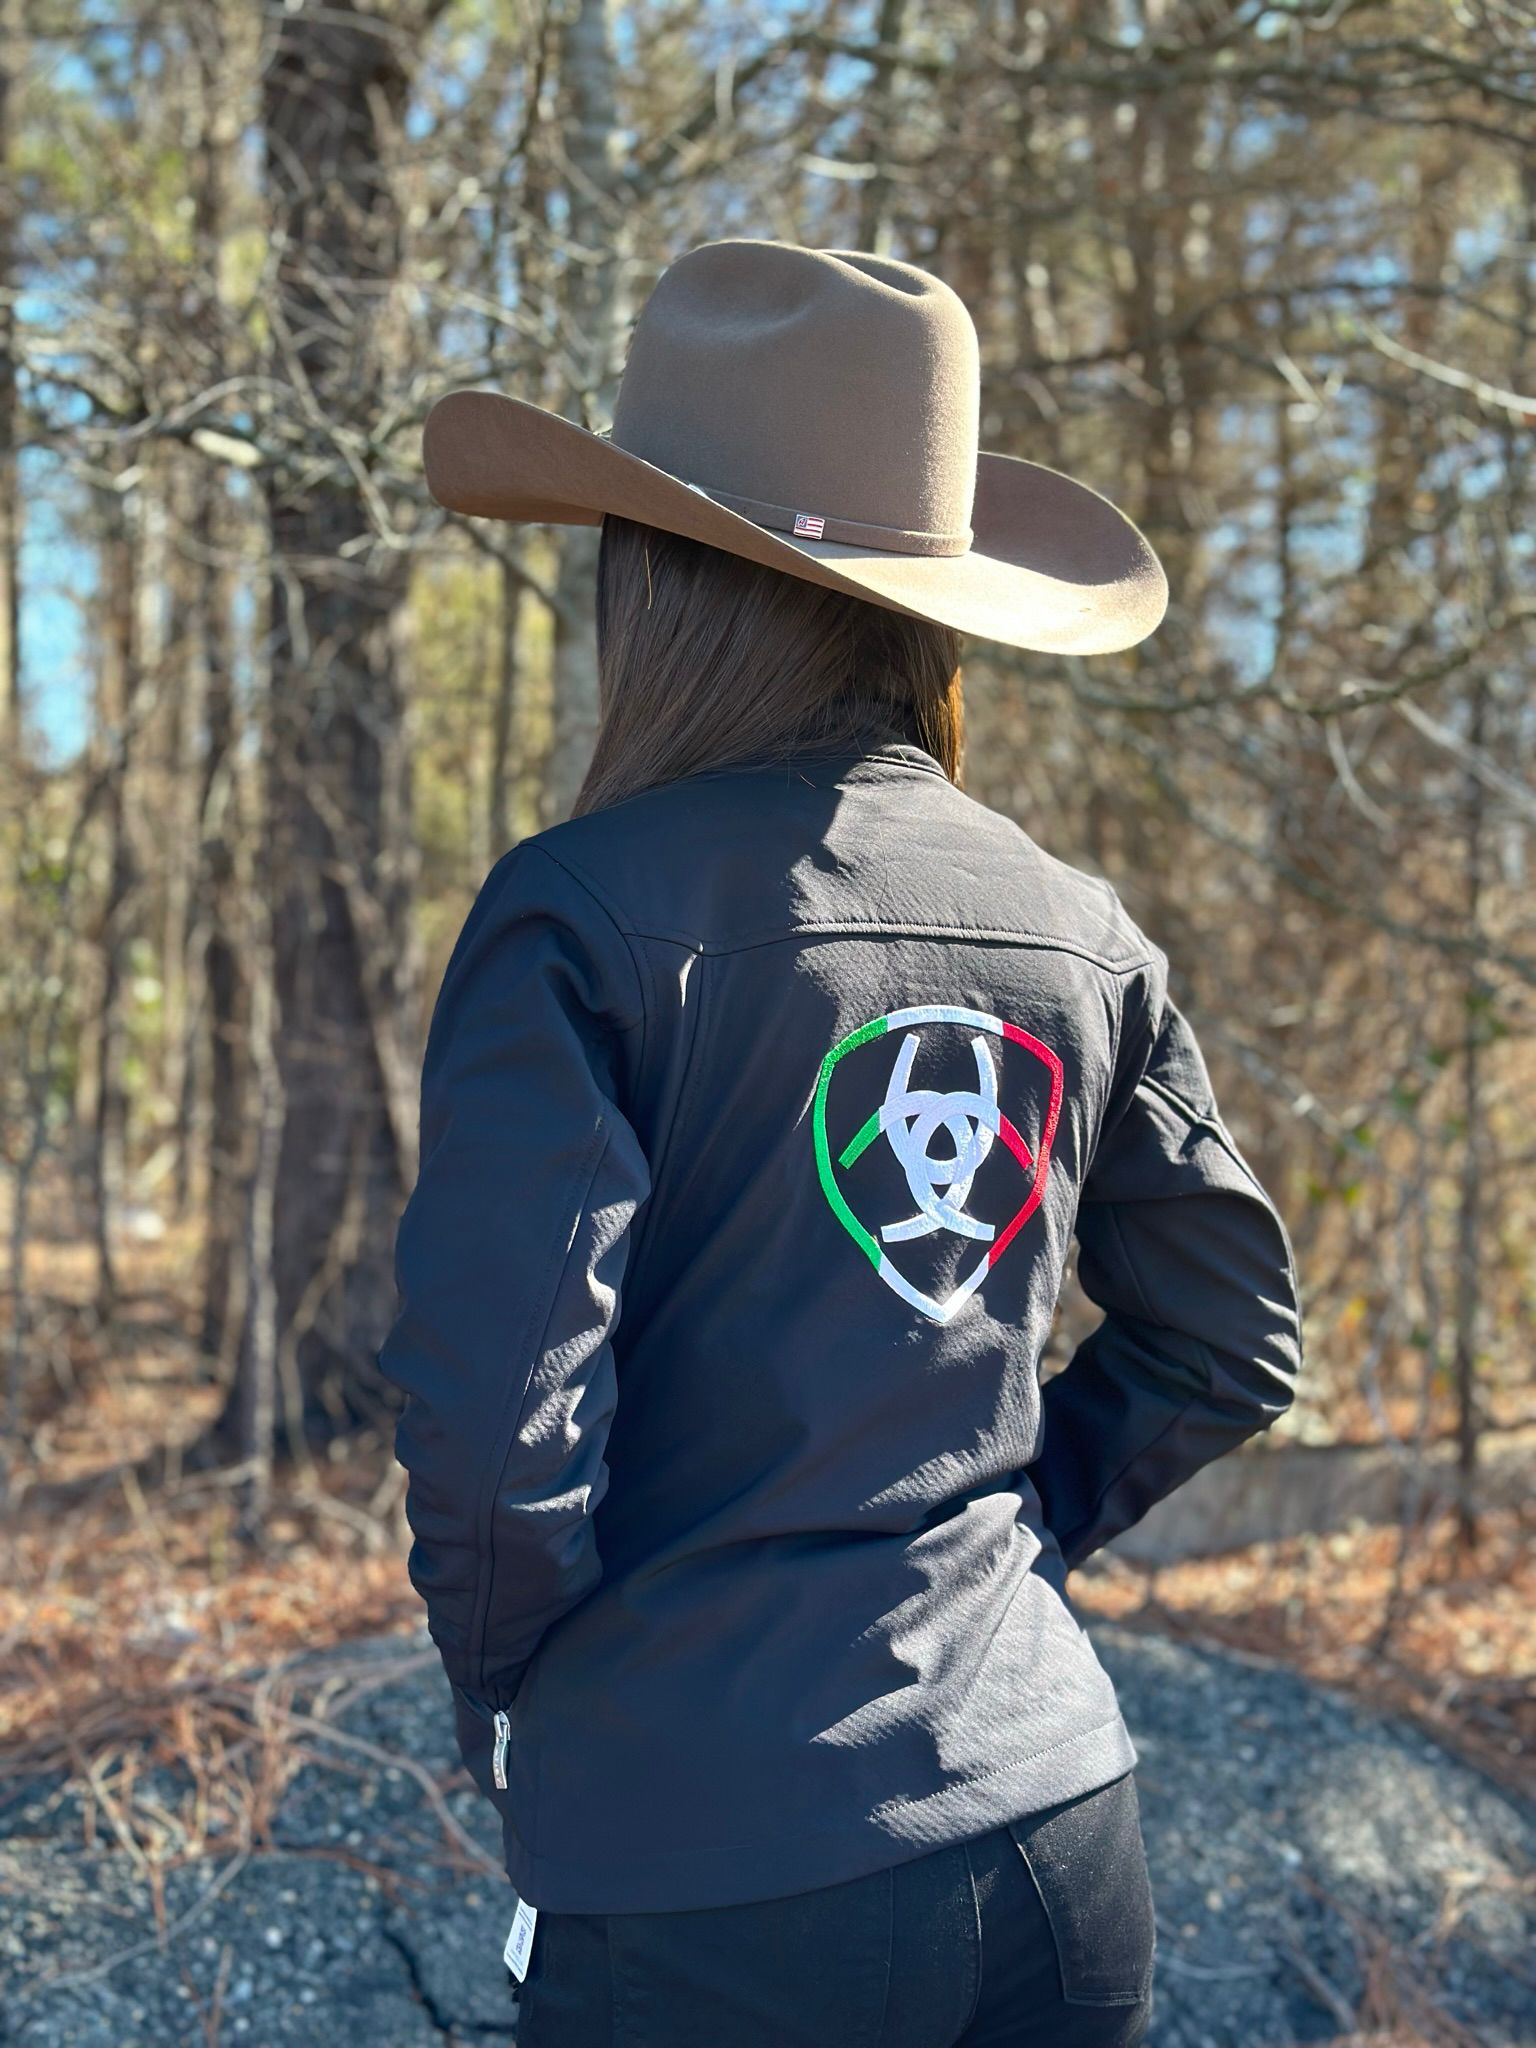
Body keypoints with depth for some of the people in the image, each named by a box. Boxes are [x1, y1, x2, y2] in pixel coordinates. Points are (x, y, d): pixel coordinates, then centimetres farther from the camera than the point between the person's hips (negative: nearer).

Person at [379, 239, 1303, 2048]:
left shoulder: (583, 914, -13)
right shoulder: (1077, 932, 4)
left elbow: (496, 1411, -18)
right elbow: (1230, 1350, 11)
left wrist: (506, 1696, -1)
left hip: (712, 1890, -5)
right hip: (1058, 1822, 5)